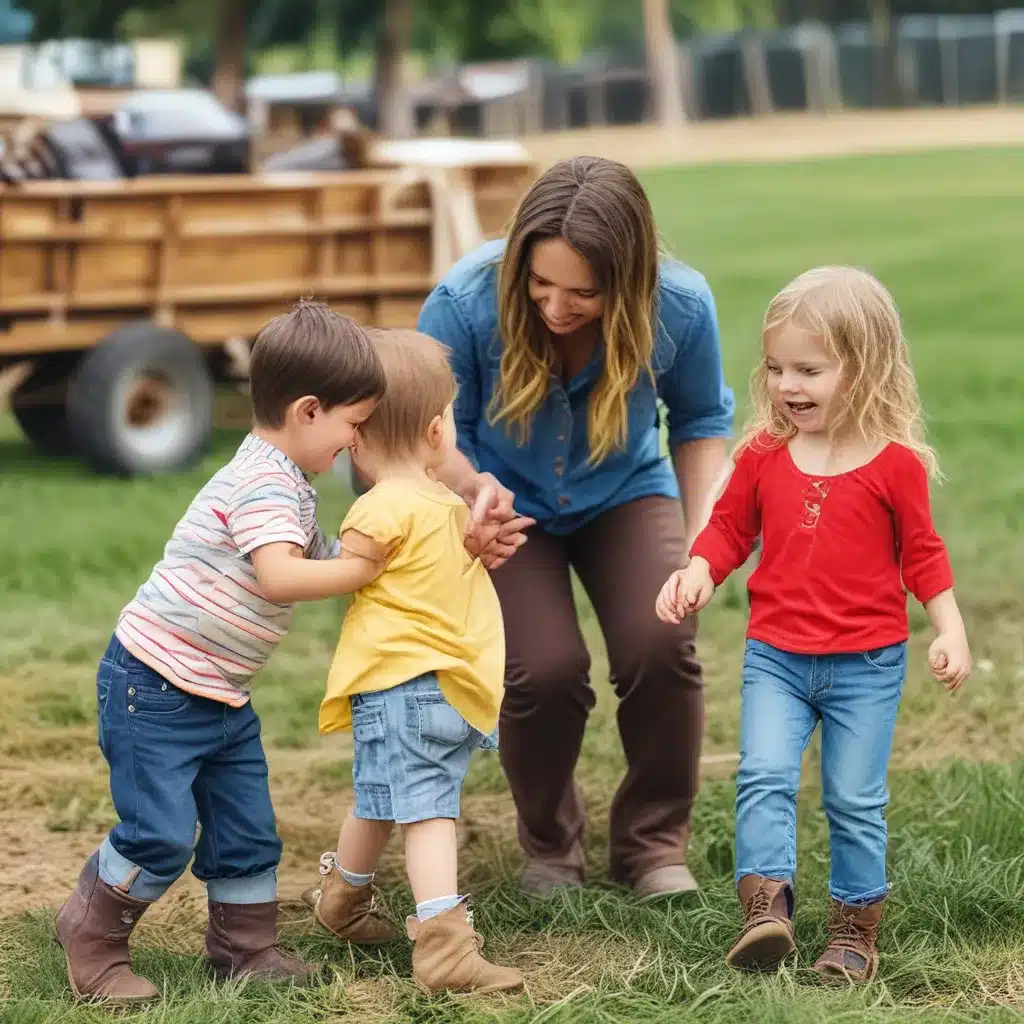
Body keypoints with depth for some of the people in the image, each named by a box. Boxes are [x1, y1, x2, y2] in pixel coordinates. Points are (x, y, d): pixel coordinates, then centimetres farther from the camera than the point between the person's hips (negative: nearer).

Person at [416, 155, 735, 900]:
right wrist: (471, 484, -39)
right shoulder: (466, 302, -31)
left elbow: (703, 420, -3)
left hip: (625, 494, 1)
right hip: (506, 505, -1)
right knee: (545, 668, -23)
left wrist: (700, 537, -15)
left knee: (662, 645, -24)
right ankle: (550, 843, 10)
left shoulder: (681, 307, -24)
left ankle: (654, 840, 3)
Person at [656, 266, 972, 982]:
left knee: (856, 801, 4)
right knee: (763, 775, -13)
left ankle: (856, 928, 16)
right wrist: (698, 574, -8)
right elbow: (730, 529, 10)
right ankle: (767, 908, -13)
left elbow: (921, 554, 2)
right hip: (776, 655, 2)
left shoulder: (895, 462, -7)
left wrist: (950, 629, -5)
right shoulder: (763, 453, 0)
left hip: (867, 663, -2)